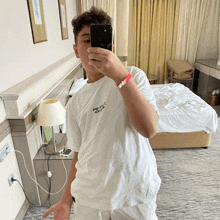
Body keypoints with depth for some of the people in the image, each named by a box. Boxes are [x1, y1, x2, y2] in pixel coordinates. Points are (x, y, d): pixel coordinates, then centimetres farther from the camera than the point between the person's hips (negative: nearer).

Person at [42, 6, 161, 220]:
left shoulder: (133, 76, -8)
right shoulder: (75, 103, 2)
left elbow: (149, 129, -24)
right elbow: (79, 154, 8)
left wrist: (120, 75, -33)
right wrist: (66, 201, 11)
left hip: (134, 196, -2)